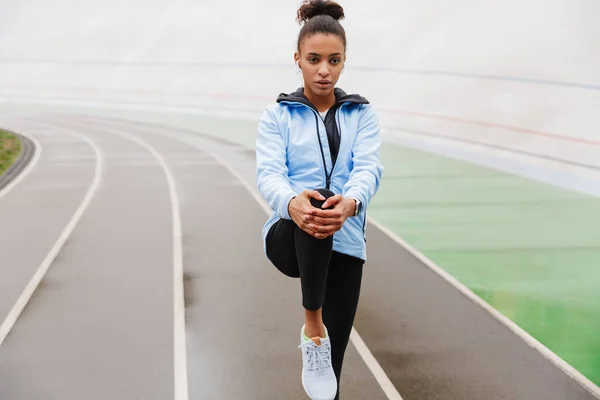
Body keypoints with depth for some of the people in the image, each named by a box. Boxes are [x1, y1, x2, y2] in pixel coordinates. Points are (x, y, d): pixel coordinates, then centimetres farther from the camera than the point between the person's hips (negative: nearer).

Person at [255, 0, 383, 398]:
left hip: (344, 244, 2)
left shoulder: (362, 114, 8)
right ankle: (313, 328, -33)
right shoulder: (277, 115, 5)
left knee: (331, 363, -2)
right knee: (318, 197, -37)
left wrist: (350, 202, -34)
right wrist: (291, 202, -36)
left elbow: (369, 168, -9)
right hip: (289, 236, -2)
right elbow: (269, 173, -10)